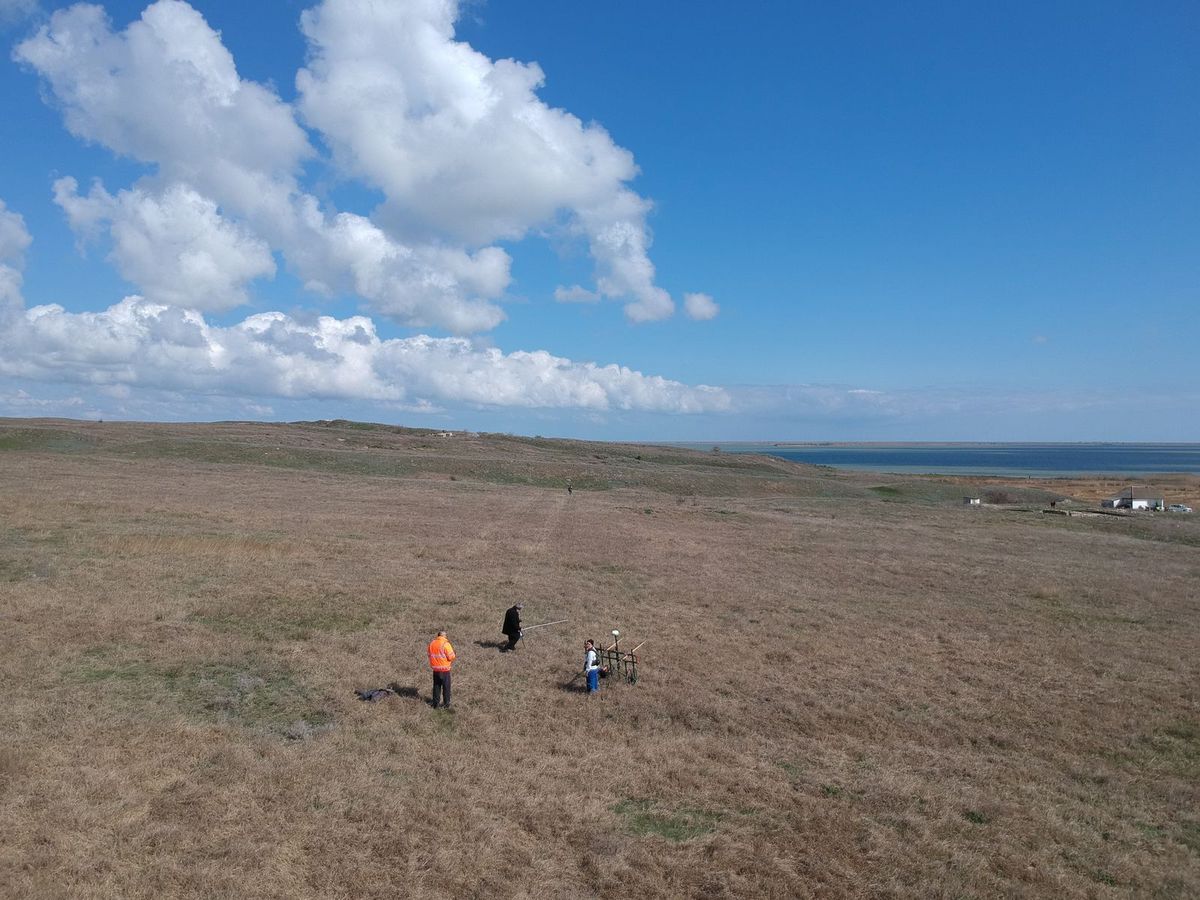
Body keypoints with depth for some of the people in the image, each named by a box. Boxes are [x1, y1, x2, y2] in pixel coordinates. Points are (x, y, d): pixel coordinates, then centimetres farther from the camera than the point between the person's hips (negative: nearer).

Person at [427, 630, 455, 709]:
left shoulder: (431, 643, 0)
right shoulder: (445, 644, -18)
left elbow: (429, 655, 10)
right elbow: (451, 657, -17)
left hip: (435, 669, 5)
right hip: (445, 669, -5)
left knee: (436, 686, 18)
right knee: (446, 687, 9)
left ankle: (435, 704, 24)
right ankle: (446, 704, 15)